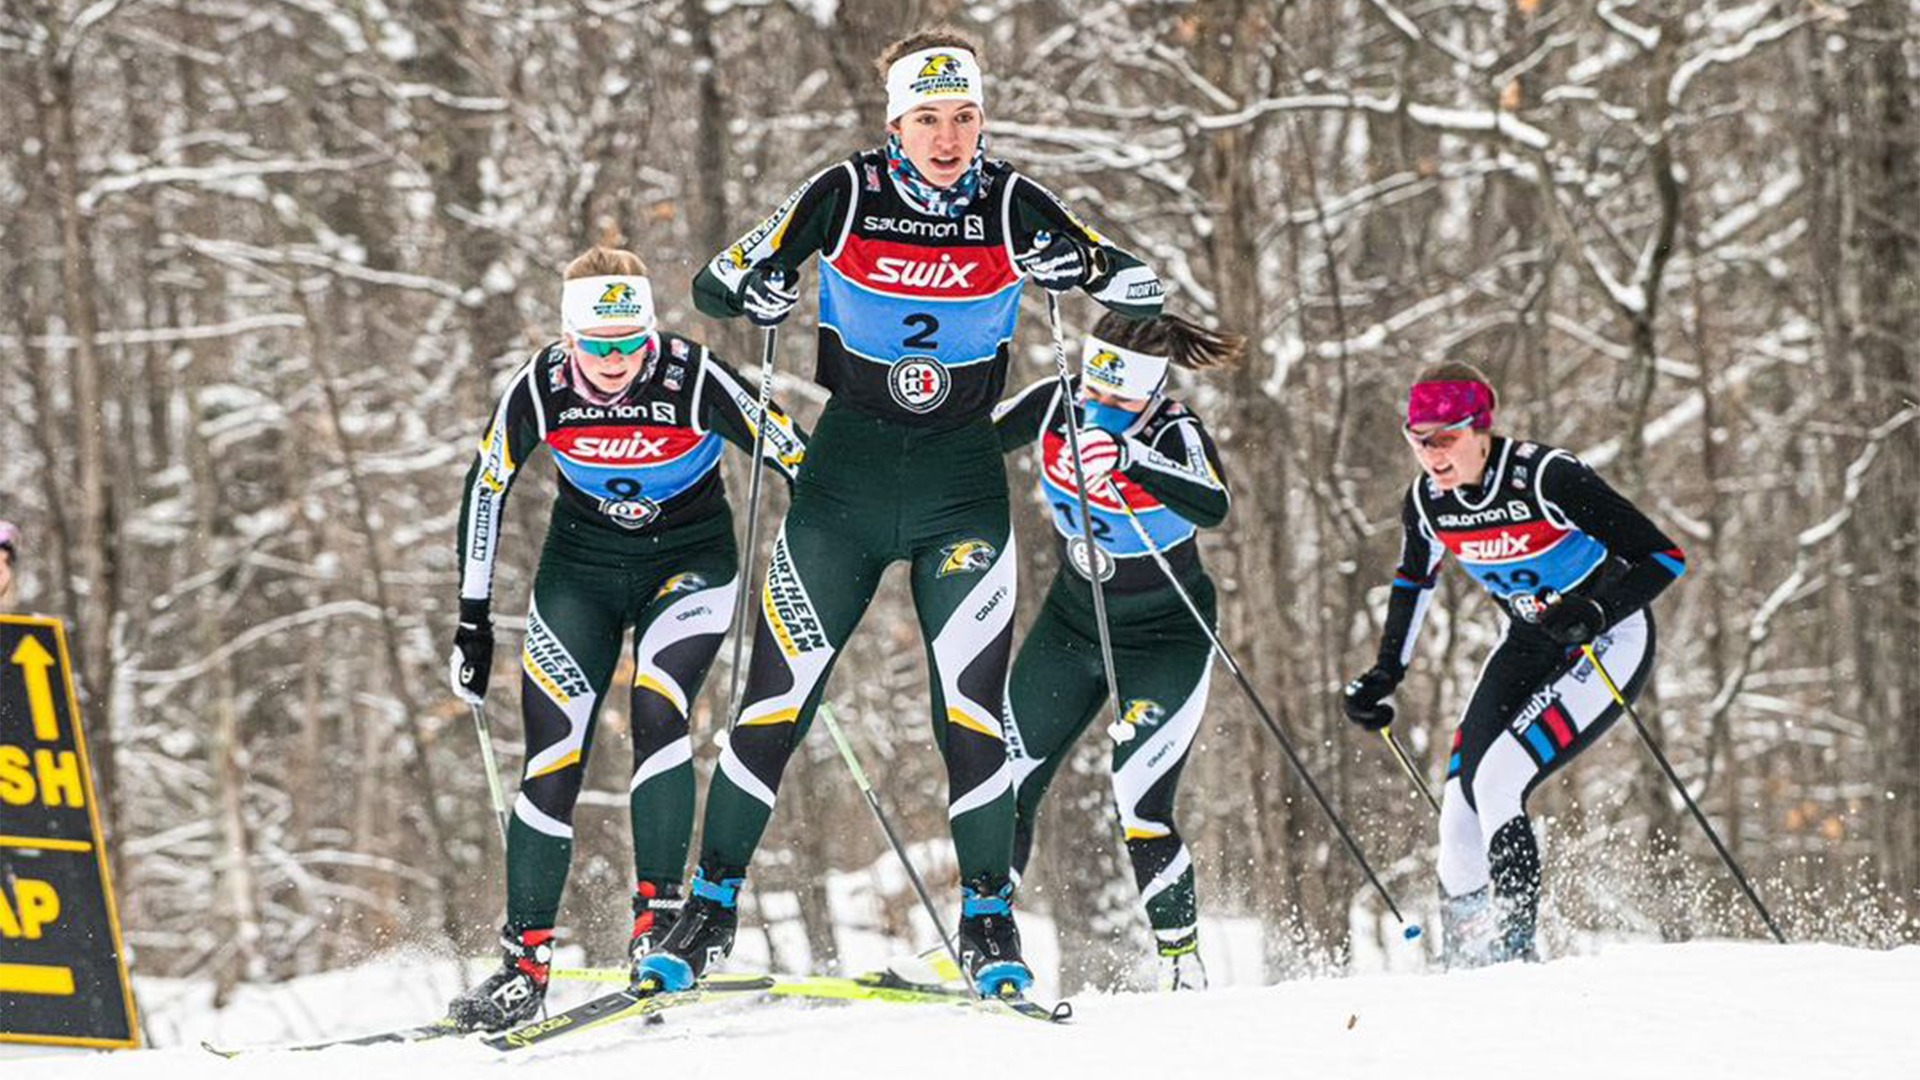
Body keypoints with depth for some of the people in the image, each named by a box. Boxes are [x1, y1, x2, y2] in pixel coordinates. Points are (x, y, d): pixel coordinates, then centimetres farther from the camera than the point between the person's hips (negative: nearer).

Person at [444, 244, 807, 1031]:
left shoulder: (694, 379, -25)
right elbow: (485, 489, -2)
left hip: (690, 559, -2)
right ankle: (525, 960, -1)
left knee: (656, 711, -26)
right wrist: (473, 619, 0)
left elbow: (792, 455, -13)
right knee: (553, 759, -7)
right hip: (583, 562, 2)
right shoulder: (541, 390, -18)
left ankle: (660, 913, -18)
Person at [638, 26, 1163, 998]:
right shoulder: (847, 194, -7)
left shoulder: (1011, 206, -5)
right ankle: (711, 905, 8)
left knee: (970, 712, -9)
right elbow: (713, 284, -4)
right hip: (845, 471, 0)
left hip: (962, 482, 0)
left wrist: (1083, 267, -26)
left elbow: (1144, 288, -4)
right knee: (776, 700, -2)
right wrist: (754, 289, -27)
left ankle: (989, 921, 5)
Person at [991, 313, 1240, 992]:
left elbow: (1214, 507, -47)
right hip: (1072, 625, 5)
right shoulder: (1055, 406, -14)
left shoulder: (1175, 434, -27)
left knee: (1139, 808, -16)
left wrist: (1129, 458, -59)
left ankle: (1182, 965, -2)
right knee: (1006, 786, 1)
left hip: (1165, 644, -5)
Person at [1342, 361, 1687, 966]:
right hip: (1529, 644, 7)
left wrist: (1594, 613, -38)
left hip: (1609, 639, -6)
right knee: (1461, 797, -6)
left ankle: (1514, 944, -19)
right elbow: (1414, 582, 15)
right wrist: (1383, 676, 8)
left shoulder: (1546, 478, -28)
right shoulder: (1427, 502, -9)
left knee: (1495, 783, -23)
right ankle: (1461, 959, 9)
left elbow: (1664, 558, -25)